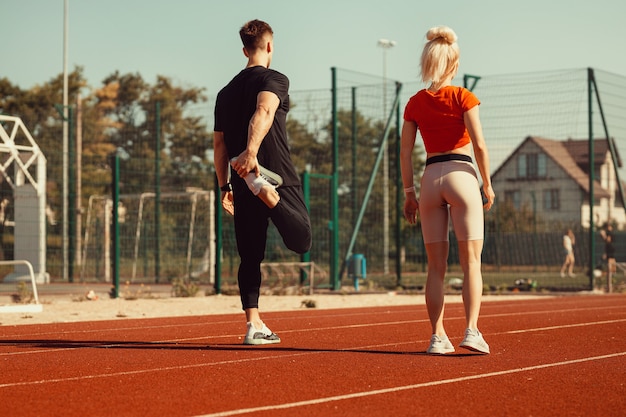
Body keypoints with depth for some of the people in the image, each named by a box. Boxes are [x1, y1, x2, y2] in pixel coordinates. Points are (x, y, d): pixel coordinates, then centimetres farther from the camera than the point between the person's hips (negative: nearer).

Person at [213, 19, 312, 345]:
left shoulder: (226, 92, 18)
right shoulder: (274, 80, -1)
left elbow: (219, 143, 18)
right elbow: (263, 111, -22)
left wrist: (225, 188, 22)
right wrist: (251, 151, -37)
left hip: (241, 180, 6)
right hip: (277, 175, -6)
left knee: (249, 256, 9)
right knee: (301, 241, -4)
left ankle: (253, 324, 3)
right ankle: (267, 193, -28)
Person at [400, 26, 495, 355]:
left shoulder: (415, 103, 8)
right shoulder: (463, 97, -3)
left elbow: (405, 152, 7)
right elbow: (479, 145, -8)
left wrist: (409, 193, 12)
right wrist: (487, 184, 1)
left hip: (430, 179, 4)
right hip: (461, 174, -3)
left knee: (436, 266, 7)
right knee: (471, 260, -2)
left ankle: (437, 336, 4)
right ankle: (471, 330, -14)